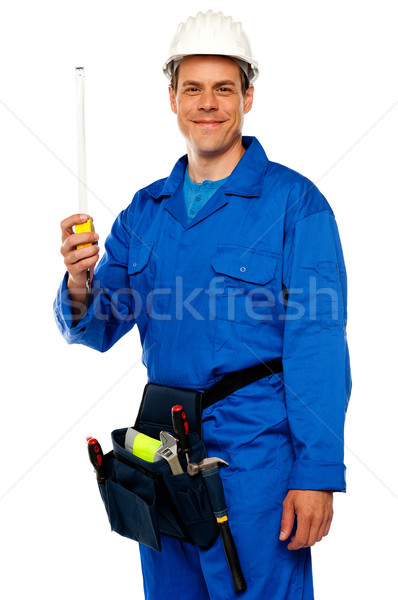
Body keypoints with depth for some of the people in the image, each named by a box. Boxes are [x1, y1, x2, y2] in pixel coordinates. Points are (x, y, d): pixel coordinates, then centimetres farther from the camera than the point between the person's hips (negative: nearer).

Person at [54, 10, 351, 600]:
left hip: (256, 450, -5)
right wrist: (78, 286, -14)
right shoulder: (145, 209, 8)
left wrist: (317, 474, -18)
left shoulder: (294, 201, -9)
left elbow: (318, 344, -13)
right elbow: (97, 330, 9)